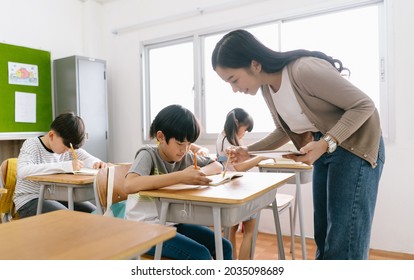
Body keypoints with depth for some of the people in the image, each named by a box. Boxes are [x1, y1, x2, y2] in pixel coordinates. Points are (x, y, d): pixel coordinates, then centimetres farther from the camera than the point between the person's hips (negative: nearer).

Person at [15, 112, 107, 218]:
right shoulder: (31, 145, -14)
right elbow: (22, 171, -33)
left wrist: (97, 163, -25)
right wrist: (65, 166, -41)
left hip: (58, 197, 5)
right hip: (30, 200, -5)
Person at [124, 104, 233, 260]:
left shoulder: (186, 156, 1)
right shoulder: (148, 155, -17)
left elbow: (217, 166, 10)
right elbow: (129, 185, -36)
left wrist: (201, 171, -15)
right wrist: (181, 176, -39)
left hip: (173, 223, 7)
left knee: (224, 247, -3)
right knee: (200, 254, -21)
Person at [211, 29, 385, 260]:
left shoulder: (305, 70, -28)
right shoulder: (267, 88, -3)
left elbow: (364, 105, -20)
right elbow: (286, 130, 10)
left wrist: (326, 143, -33)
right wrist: (249, 151, -4)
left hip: (355, 147, -7)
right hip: (324, 149, 8)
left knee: (344, 239, -7)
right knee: (324, 233, 13)